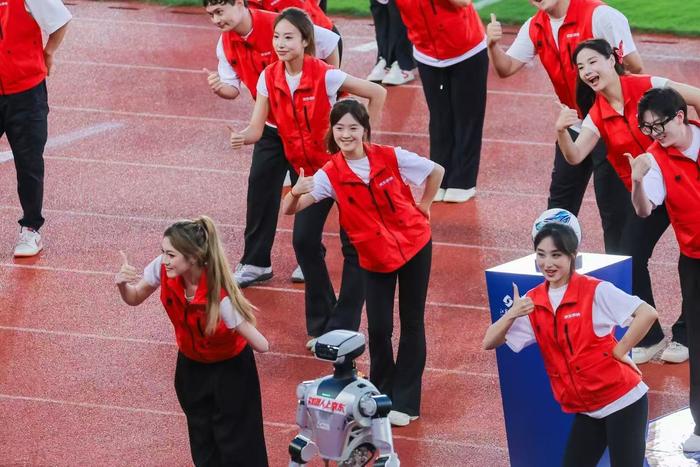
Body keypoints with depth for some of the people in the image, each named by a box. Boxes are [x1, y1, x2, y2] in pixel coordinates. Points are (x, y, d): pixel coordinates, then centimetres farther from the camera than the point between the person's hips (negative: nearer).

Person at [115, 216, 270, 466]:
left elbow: (261, 346, -32)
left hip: (229, 368, -5)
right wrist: (122, 284, -25)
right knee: (202, 443, 19)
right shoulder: (163, 269, -25)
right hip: (190, 364, 5)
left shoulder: (219, 296, -38)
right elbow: (134, 298, -6)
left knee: (236, 445, 5)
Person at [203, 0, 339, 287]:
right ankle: (255, 263, 7)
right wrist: (219, 88, -23)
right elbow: (233, 89, 2)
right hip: (272, 125, 6)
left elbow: (331, 43, -18)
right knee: (260, 185, 0)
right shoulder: (226, 44, -4)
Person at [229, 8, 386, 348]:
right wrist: (243, 137, -35)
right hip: (309, 170, 5)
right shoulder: (270, 78, -7)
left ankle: (343, 329, 5)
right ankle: (321, 323, 12)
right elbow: (257, 129, -12)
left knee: (354, 246, -3)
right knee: (304, 242, -3)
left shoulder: (324, 76, -22)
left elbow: (377, 93, -17)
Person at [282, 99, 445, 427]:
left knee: (412, 323, 6)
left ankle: (405, 402, 16)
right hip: (374, 258, 1)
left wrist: (423, 206, 3)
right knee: (378, 328, -2)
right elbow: (289, 210, -18)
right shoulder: (331, 175, -14)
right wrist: (296, 192, -39)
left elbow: (436, 172, 0)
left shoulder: (390, 158, -16)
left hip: (414, 245, 0)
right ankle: (381, 394, 21)